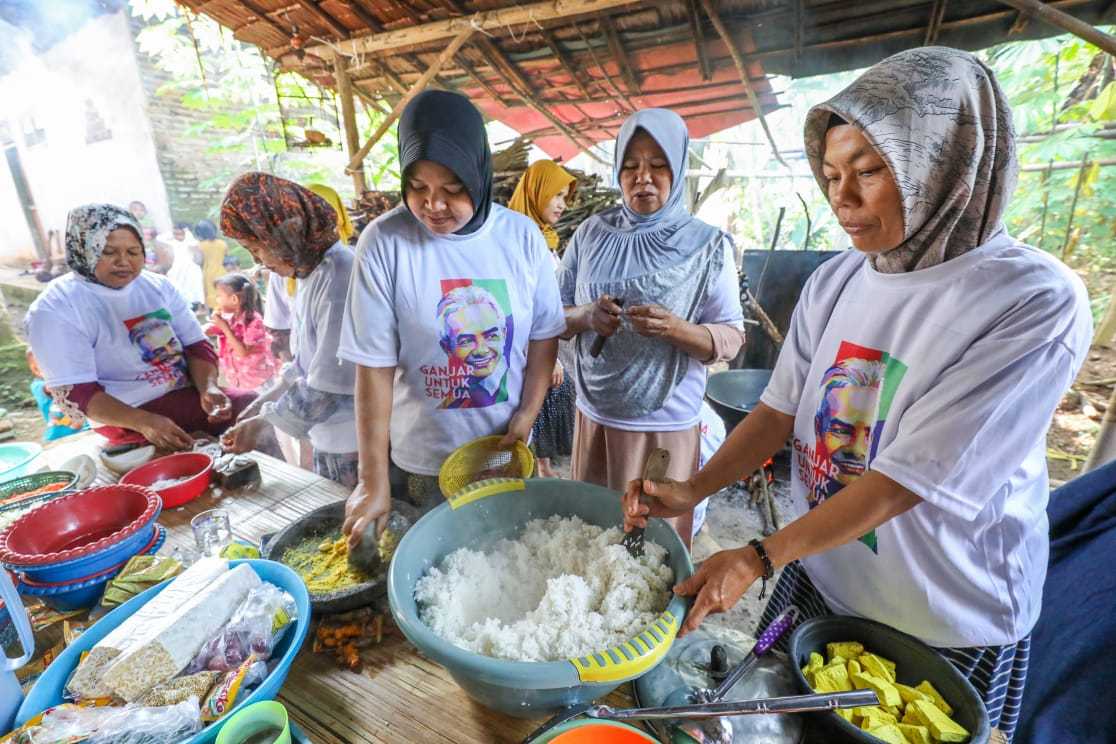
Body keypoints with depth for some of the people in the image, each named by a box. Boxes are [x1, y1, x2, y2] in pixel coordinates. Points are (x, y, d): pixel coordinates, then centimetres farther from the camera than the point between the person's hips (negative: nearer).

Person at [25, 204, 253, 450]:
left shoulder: (158, 286, 8)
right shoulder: (54, 309, -6)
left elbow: (197, 346, 5)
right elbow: (76, 393, -13)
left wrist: (209, 387, -17)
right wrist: (143, 421, -30)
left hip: (190, 393, 5)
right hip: (129, 418, -5)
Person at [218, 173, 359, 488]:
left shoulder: (338, 276, -22)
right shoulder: (313, 273, 8)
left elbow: (329, 385, -21)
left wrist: (261, 421, -9)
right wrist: (263, 403, 9)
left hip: (354, 442, -9)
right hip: (328, 437, 9)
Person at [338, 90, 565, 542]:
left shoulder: (522, 236, -8)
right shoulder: (384, 244, -16)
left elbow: (543, 336, 1)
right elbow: (374, 368, -15)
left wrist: (528, 412, -9)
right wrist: (373, 482, -11)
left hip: (505, 449, 3)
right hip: (420, 462, -2)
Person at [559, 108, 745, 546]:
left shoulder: (707, 246, -6)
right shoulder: (592, 234, 2)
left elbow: (731, 338, -5)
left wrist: (676, 329, -25)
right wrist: (586, 317, -17)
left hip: (667, 424, -2)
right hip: (595, 415, 3)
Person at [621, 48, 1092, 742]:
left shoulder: (1038, 303, -21)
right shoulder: (834, 282, -5)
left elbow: (909, 476, -25)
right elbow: (781, 410, -5)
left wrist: (760, 557, -25)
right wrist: (693, 490, -17)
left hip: (950, 630, -4)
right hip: (818, 575, 4)